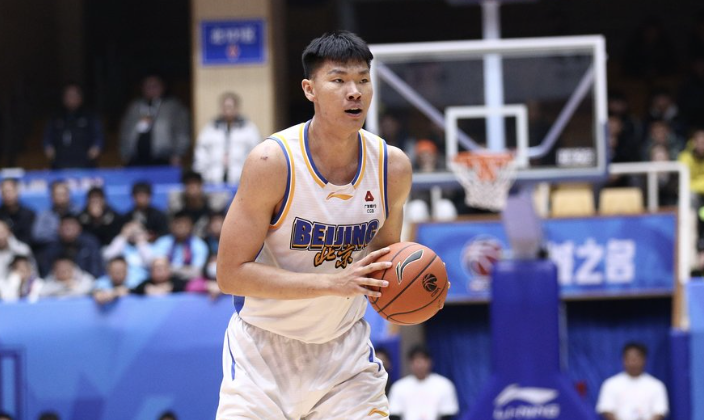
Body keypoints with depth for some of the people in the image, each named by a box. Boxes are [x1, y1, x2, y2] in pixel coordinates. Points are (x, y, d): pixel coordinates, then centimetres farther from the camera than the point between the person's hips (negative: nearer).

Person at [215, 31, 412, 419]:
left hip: (344, 345, 4)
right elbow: (230, 274, -21)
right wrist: (333, 282, -28)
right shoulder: (272, 161, -20)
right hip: (266, 348, -4)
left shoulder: (392, 167, -6)